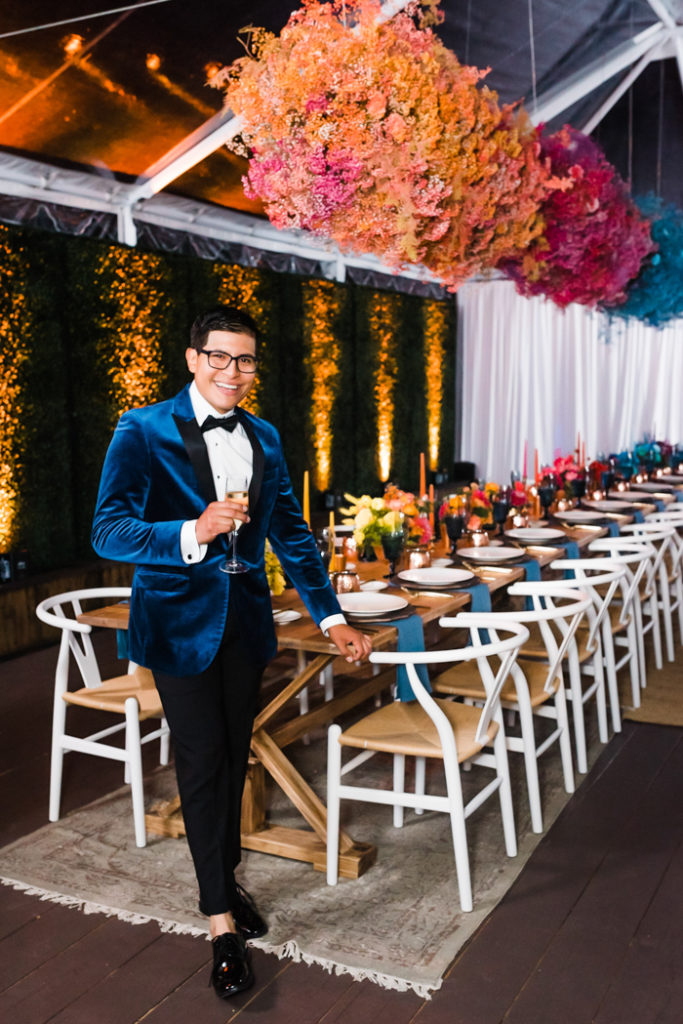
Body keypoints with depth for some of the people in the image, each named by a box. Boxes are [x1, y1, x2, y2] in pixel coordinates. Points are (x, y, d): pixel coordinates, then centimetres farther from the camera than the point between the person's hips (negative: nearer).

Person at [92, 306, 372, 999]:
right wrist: (192, 534, -35)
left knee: (233, 757, 16)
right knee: (202, 761, 1)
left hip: (246, 621, 5)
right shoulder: (143, 431, -10)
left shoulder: (264, 439, 7)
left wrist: (331, 617, 9)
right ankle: (221, 921, 16)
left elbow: (291, 533, 13)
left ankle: (224, 878, 37)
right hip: (180, 622, -5)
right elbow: (109, 532, -19)